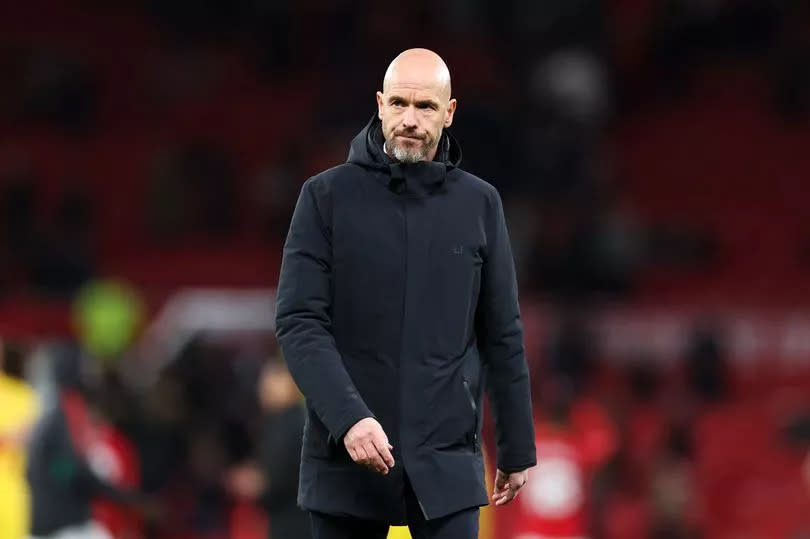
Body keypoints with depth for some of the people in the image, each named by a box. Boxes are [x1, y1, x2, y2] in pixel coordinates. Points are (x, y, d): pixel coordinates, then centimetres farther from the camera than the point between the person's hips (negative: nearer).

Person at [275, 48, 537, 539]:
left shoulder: (479, 204, 5)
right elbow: (299, 322, -9)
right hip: (346, 460, -1)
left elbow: (502, 334, 10)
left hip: (446, 460, 1)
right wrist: (347, 417, -23)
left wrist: (517, 449, 11)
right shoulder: (328, 197, -1)